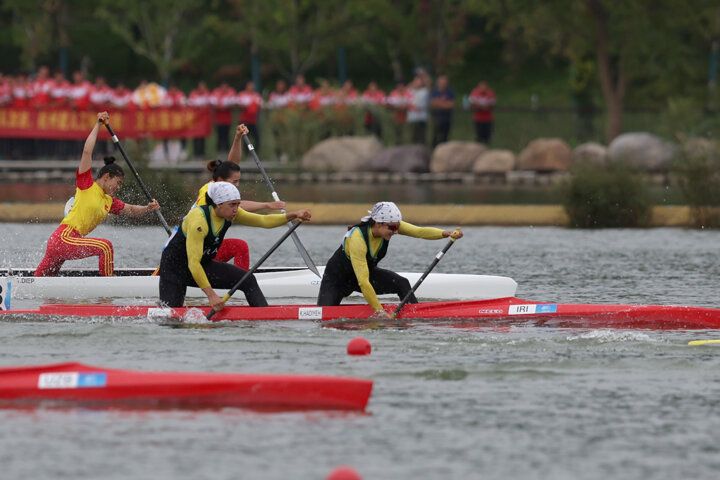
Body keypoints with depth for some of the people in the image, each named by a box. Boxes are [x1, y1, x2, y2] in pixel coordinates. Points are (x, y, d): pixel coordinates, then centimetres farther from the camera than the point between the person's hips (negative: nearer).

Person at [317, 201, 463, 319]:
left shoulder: (391, 224, -18)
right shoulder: (357, 239, -38)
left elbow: (420, 232, -27)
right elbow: (363, 282, -39)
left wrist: (446, 233, -45)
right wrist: (379, 311, -39)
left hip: (367, 272, 6)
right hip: (337, 280, -6)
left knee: (402, 283, -18)